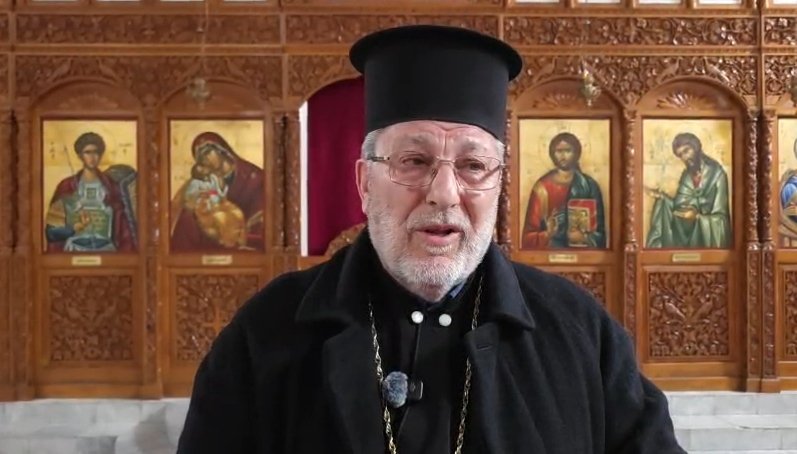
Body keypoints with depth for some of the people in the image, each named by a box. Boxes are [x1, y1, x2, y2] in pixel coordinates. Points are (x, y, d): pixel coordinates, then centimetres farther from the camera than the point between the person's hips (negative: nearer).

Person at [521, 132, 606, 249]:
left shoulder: (589, 186, 5)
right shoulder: (542, 187, 2)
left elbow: (599, 231, 7)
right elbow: (530, 234, 1)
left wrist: (585, 238, -11)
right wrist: (547, 235, -17)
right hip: (549, 250, -1)